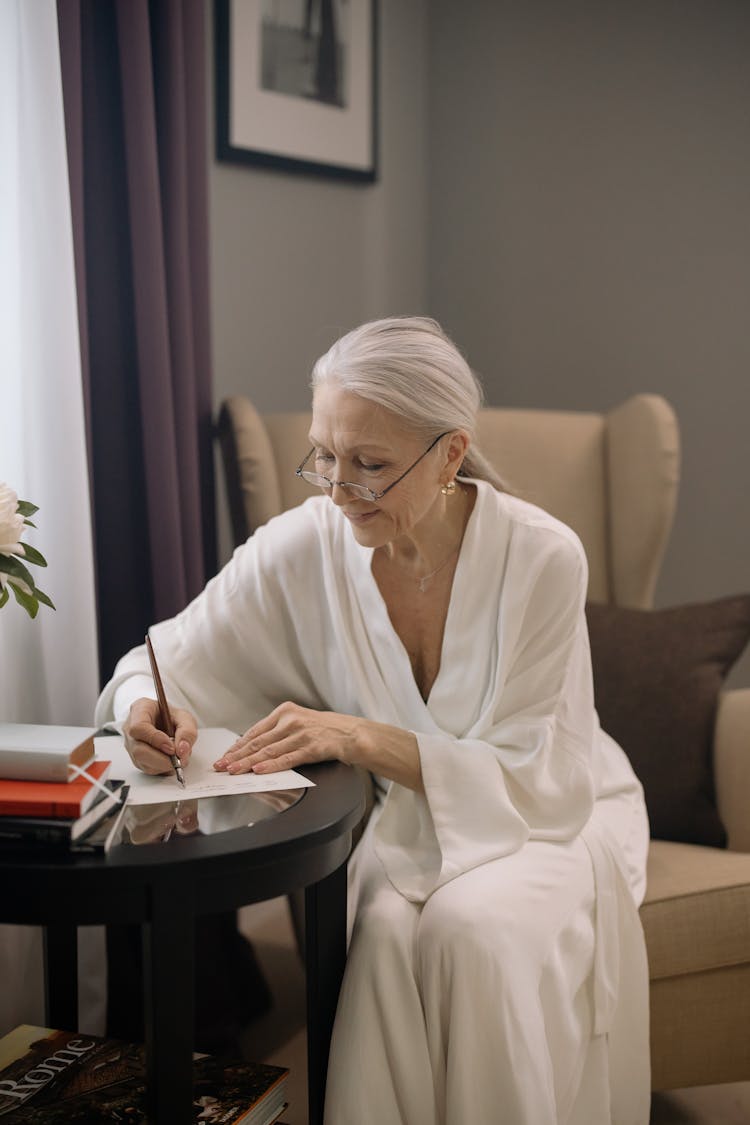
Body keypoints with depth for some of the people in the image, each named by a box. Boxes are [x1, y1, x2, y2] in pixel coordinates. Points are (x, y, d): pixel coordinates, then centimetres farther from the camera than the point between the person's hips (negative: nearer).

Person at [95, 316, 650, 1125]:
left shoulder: (542, 558, -21)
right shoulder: (301, 548, -14)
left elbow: (528, 777, -20)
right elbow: (163, 665, -5)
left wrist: (362, 738, -34)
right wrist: (150, 711, -31)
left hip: (552, 815, -2)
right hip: (403, 819, 2)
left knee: (472, 925, -31)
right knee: (387, 928, -29)